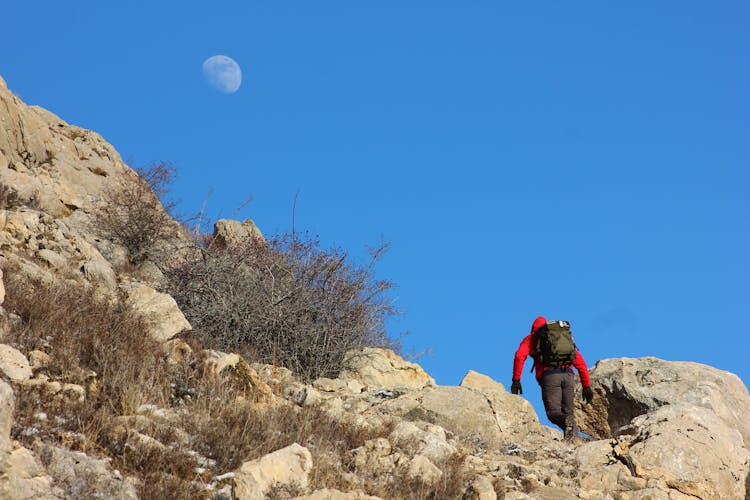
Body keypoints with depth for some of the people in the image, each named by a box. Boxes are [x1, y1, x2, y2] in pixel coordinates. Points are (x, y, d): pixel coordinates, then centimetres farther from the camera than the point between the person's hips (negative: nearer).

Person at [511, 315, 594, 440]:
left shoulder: (532, 338, 23)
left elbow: (519, 356, 3)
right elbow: (581, 363, 25)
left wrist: (516, 380, 1)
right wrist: (586, 386, 24)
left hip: (549, 376, -3)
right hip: (568, 375, 3)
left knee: (554, 412, -6)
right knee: (568, 411, 3)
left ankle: (567, 422, -39)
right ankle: (572, 438, -25)